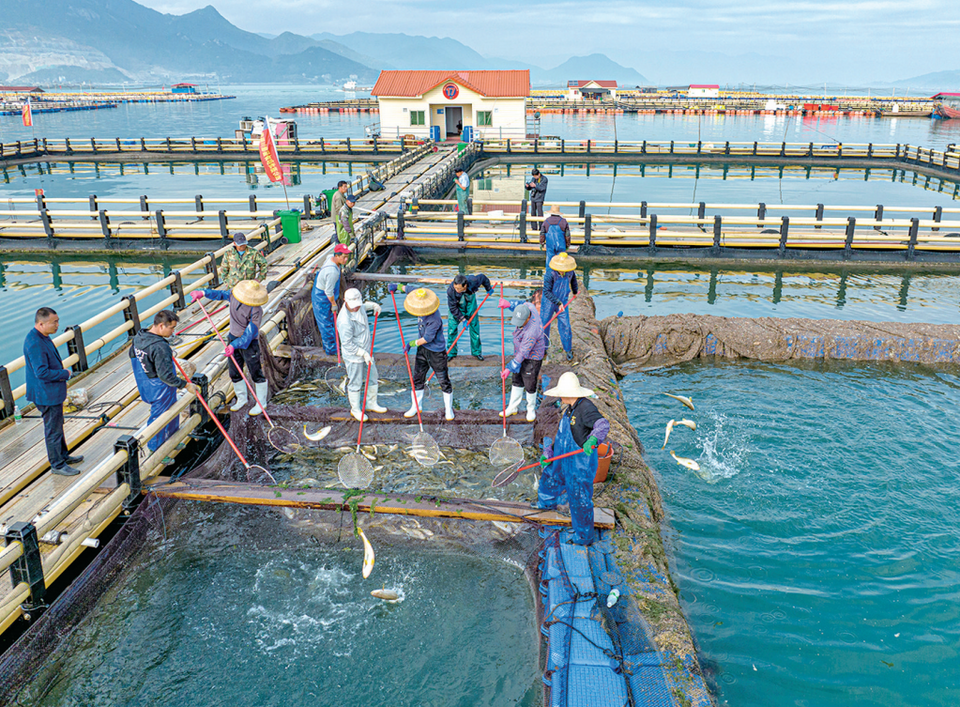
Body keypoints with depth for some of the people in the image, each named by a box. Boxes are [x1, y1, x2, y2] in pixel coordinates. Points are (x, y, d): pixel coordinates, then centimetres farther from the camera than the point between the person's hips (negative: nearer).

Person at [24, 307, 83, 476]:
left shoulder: (43, 337, 5)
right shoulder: (35, 343, -28)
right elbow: (42, 372, -30)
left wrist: (62, 373, 6)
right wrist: (65, 374, -17)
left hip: (53, 392, 10)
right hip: (47, 394, -10)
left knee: (57, 425, 24)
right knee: (53, 430, 4)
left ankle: (63, 455, 39)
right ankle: (57, 465, 17)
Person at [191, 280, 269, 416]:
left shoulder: (256, 311, -29)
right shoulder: (234, 295, -9)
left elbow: (250, 332, -30)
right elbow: (222, 294, 13)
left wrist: (234, 345, -37)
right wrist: (203, 293, 8)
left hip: (249, 343, -7)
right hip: (233, 338, 7)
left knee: (256, 374, 3)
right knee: (234, 373, 17)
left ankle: (261, 403, 19)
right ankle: (242, 398, 37)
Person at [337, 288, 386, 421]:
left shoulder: (358, 306, -9)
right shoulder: (345, 321, -33)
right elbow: (347, 344, -26)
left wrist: (373, 305, 10)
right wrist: (364, 354, -20)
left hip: (366, 351, 8)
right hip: (353, 356, -8)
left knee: (373, 378, 20)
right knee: (356, 383, 9)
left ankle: (371, 403, 41)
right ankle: (355, 409, 30)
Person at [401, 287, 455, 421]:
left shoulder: (434, 320, -32)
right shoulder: (421, 310, -8)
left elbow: (427, 338, -23)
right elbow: (410, 289, 10)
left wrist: (411, 343, -13)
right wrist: (397, 286, 13)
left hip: (436, 352, -8)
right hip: (423, 349, 8)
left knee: (444, 381, 5)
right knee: (417, 378, 14)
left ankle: (448, 409, 21)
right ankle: (416, 406, 29)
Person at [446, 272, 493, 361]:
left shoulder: (473, 281, -36)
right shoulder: (450, 291, -38)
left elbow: (483, 277, -11)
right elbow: (453, 308, -24)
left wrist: (489, 288, 5)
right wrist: (462, 319, -25)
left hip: (470, 303, 2)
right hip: (456, 306, -2)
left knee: (474, 326, 6)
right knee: (452, 328, -4)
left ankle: (476, 352, 21)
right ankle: (451, 353, 13)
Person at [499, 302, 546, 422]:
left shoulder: (531, 331, -39)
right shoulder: (528, 309, -16)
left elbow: (523, 353, -32)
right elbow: (525, 303, 12)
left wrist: (510, 368, -27)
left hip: (532, 358, -9)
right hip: (521, 354, 9)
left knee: (530, 386, 6)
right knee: (517, 382, 19)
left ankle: (531, 410, 31)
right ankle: (513, 408, 35)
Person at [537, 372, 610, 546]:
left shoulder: (586, 408, -24)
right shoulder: (569, 409, 6)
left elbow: (603, 425, -39)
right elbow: (561, 434, 15)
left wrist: (592, 440, -57)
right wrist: (548, 453, 16)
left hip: (581, 464, -10)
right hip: (564, 459, 10)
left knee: (579, 500, 2)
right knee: (549, 477, 31)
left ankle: (584, 538, 21)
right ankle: (547, 503, 63)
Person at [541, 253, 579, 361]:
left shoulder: (570, 271, -12)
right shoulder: (550, 274, -27)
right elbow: (547, 292, -26)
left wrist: (575, 290, 29)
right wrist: (558, 302, -29)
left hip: (562, 302, 3)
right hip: (549, 303, -3)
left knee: (565, 326, 3)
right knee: (544, 325, 7)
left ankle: (568, 350, 20)